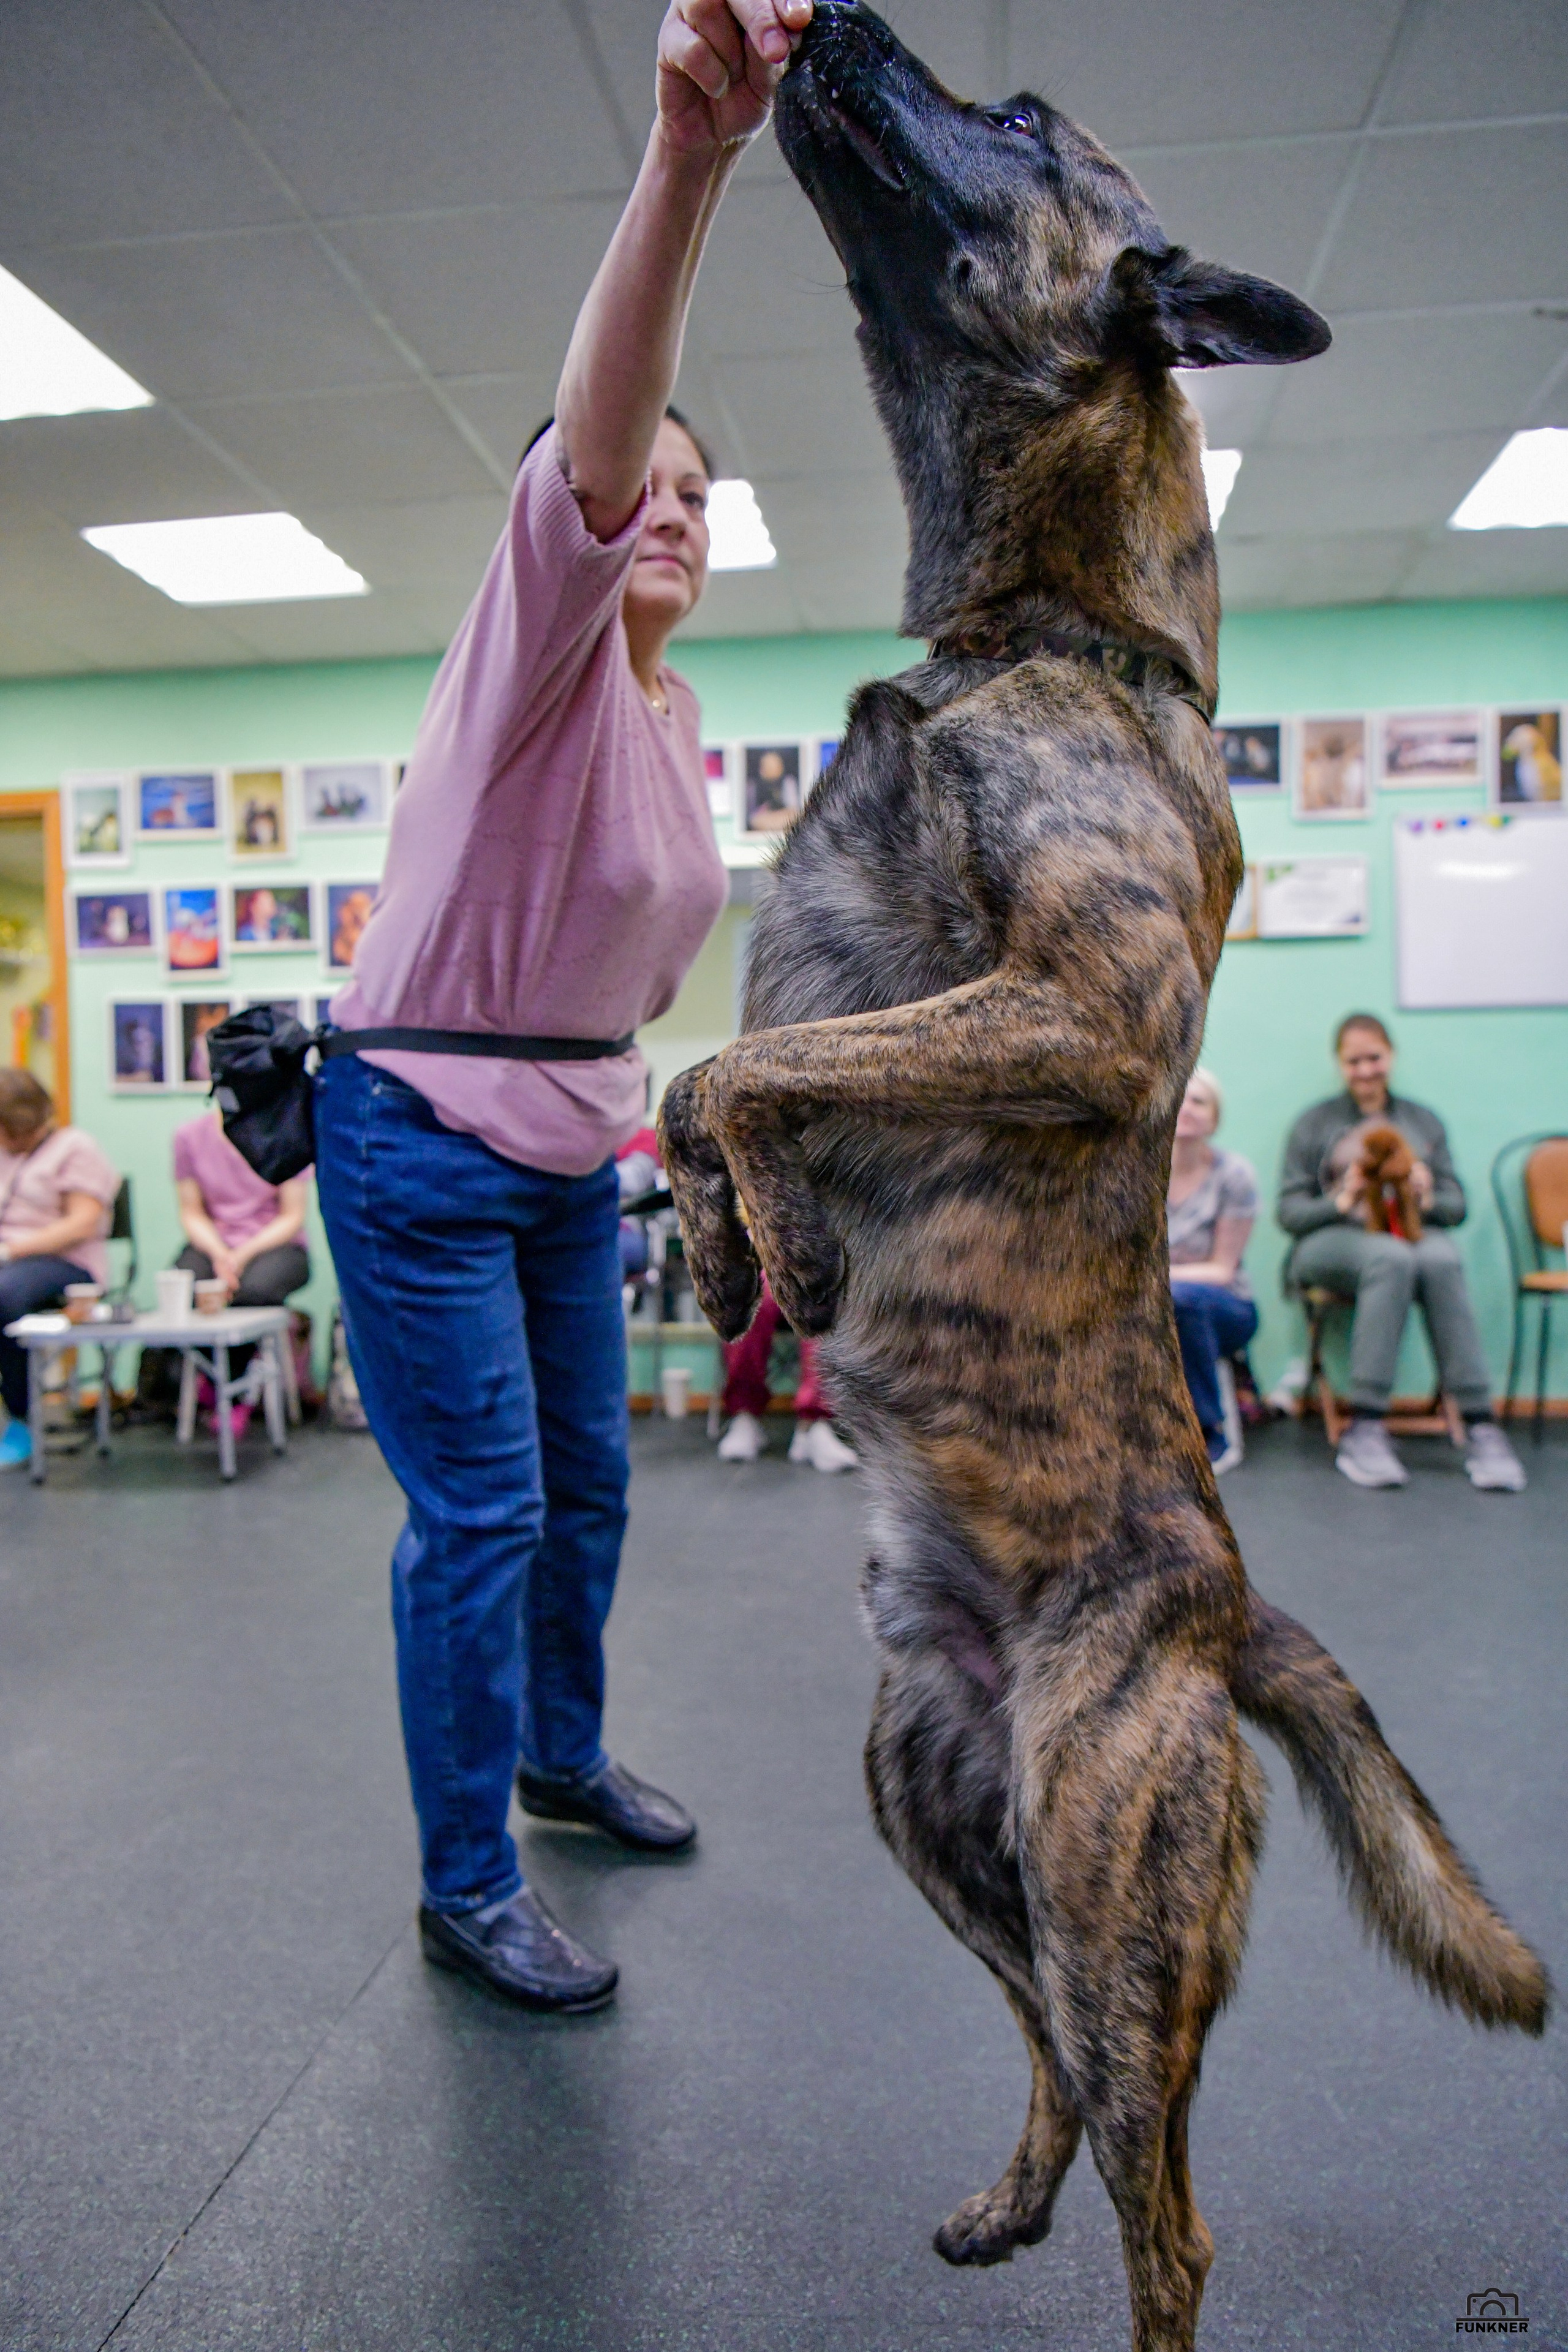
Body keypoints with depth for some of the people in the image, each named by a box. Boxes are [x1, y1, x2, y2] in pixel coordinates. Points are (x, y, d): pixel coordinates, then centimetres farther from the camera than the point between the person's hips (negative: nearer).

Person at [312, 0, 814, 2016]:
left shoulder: (673, 725, 10)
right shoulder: (539, 643, -13)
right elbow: (587, 449, -34)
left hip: (570, 1150, 8)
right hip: (423, 1142, -8)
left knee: (584, 1481, 17)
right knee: (479, 1513, -4)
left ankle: (563, 1759, 40)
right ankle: (464, 1893, 15)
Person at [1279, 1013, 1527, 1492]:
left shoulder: (1423, 1121, 23)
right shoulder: (1315, 1123, 16)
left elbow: (1457, 1205, 13)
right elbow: (1289, 1210, 4)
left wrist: (1428, 1199, -11)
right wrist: (1342, 1201, -15)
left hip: (1415, 1233, 2)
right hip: (1334, 1240, -2)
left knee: (1442, 1261, -36)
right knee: (1391, 1259, -38)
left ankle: (1480, 1427, -37)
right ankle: (1364, 1430, -41)